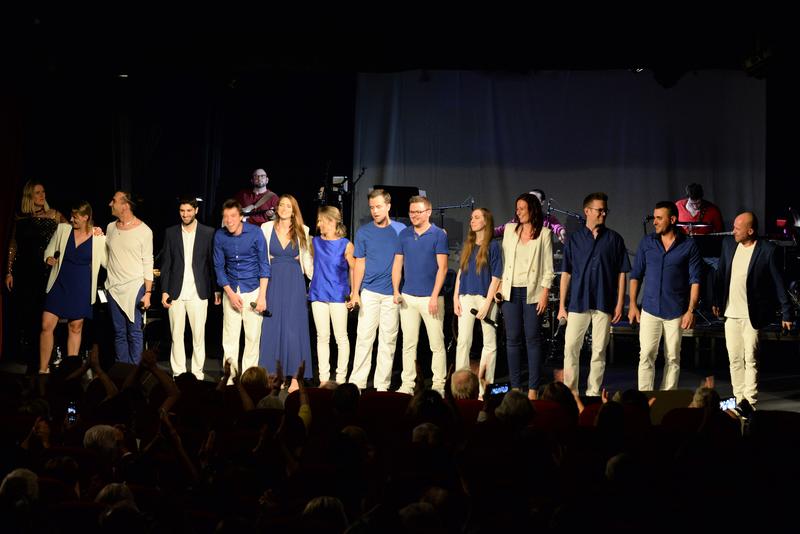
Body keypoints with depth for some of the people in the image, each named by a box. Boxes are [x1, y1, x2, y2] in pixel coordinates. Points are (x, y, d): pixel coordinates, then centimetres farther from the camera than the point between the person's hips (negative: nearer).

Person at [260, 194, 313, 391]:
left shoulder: (302, 231, 3)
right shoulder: (267, 228, 4)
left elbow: (307, 260, 8)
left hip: (294, 283, -1)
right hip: (273, 281, 1)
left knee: (293, 328, -3)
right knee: (271, 328, 1)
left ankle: (295, 378, 0)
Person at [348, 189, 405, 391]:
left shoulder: (401, 230, 3)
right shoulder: (363, 232, 5)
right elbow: (360, 263, 7)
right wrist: (355, 293, 0)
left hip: (393, 294, 0)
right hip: (369, 292, 0)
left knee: (388, 339, 3)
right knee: (364, 336, -3)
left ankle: (382, 385, 8)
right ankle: (357, 382, 0)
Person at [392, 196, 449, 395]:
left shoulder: (439, 235, -4)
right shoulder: (404, 235, 9)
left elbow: (442, 267, -8)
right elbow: (398, 264, 10)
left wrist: (434, 296, -15)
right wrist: (396, 291, -2)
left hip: (430, 297, -4)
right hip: (407, 297, 4)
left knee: (437, 344, -1)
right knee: (408, 343, 7)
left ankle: (438, 386, 4)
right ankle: (407, 384, 12)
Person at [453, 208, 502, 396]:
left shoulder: (493, 246, -3)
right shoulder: (468, 245, 13)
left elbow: (496, 277, -6)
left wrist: (487, 303, -12)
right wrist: (456, 298, 6)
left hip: (485, 297, -5)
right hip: (466, 297, 5)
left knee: (489, 342, 2)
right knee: (463, 341, 1)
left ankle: (485, 384, 7)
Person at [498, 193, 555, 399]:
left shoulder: (544, 233, 1)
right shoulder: (510, 229, 11)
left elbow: (548, 267, -1)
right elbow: (504, 258, 14)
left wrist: (545, 294, -8)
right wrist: (500, 284, 6)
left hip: (532, 292, -3)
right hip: (511, 291, 3)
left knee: (533, 338, -3)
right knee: (512, 338, 3)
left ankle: (533, 388, 0)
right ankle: (515, 386, 8)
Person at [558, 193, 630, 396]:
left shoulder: (614, 239, 5)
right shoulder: (574, 239, 6)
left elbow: (621, 273, 6)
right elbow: (566, 273, 7)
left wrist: (620, 304, -1)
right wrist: (562, 305, 3)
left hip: (604, 303, 0)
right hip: (578, 302, 0)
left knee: (599, 351, 4)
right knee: (570, 348, -3)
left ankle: (593, 393, 11)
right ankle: (570, 392, 5)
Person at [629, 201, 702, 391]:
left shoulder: (689, 246, -2)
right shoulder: (647, 243, 5)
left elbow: (695, 281, -3)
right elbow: (636, 275, 10)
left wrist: (691, 311, -10)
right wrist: (633, 305, 3)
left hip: (676, 311, -1)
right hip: (650, 310, 1)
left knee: (672, 359, 5)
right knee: (646, 356, -5)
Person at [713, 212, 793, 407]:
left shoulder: (767, 250, -11)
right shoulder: (728, 245, 5)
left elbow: (778, 283, -7)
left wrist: (786, 313, -6)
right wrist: (716, 302, 16)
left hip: (752, 315, -5)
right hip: (730, 313, 5)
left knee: (750, 359, -5)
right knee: (734, 359, 9)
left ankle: (750, 402, -1)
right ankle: (739, 400, 18)